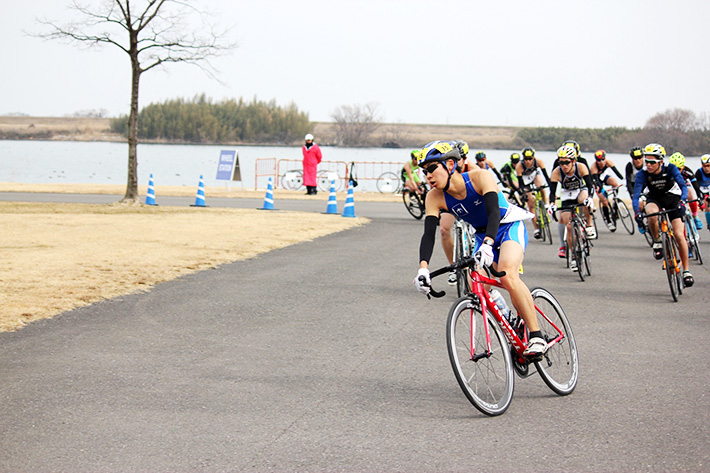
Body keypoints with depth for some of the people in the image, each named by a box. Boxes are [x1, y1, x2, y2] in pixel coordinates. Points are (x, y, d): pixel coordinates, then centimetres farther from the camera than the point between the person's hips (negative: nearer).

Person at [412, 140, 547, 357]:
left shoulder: (479, 177, -27)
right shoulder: (435, 197, -15)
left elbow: (494, 213, -39)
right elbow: (428, 234, -22)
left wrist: (487, 245, -57)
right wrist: (423, 267, -40)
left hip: (509, 226, -6)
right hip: (482, 234, 6)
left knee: (507, 275, -31)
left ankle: (537, 337, -24)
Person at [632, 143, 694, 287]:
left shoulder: (670, 169, -24)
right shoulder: (642, 174, -22)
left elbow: (683, 186, -27)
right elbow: (636, 194, -28)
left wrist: (681, 202, -46)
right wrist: (637, 212, -45)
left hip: (672, 197, -1)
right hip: (654, 198, 1)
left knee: (679, 235, -13)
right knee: (652, 214, -37)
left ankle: (686, 271, 0)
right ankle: (657, 242, -11)